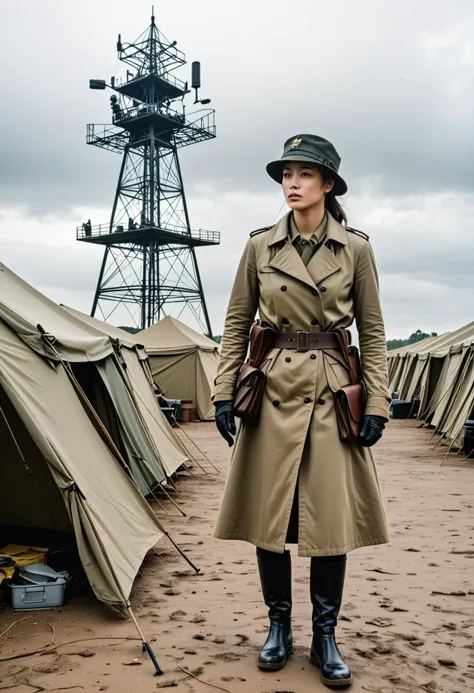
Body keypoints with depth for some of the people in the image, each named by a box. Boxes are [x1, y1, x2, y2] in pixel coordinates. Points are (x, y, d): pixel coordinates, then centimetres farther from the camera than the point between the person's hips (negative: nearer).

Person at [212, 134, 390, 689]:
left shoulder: (355, 249, 2)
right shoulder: (260, 247, 4)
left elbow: (372, 333, 4)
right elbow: (236, 325, 7)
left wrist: (376, 405, -3)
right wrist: (224, 393, 0)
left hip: (332, 394, -1)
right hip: (272, 392, 1)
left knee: (331, 518, 3)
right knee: (269, 515, 7)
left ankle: (325, 636, 21)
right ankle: (278, 625, 27)